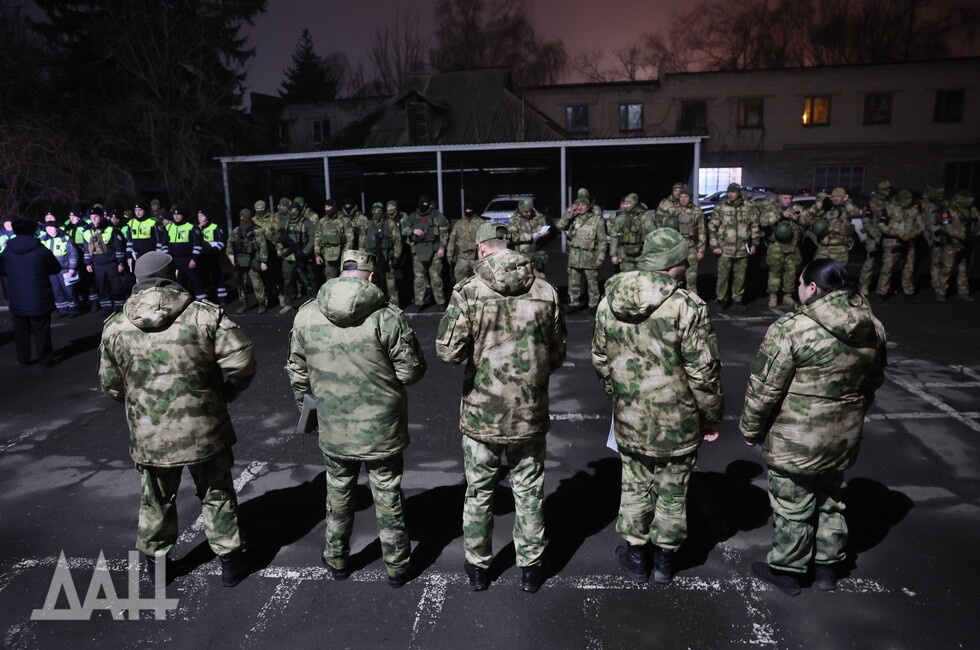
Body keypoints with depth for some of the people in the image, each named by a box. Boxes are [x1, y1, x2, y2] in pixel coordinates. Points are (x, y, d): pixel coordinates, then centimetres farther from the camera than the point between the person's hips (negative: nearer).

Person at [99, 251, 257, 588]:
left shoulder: (115, 327, -3)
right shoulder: (204, 315, -13)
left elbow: (110, 385, 6)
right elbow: (242, 360, -17)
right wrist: (224, 392, 2)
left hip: (149, 436, 2)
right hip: (203, 430, -2)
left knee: (156, 500, 23)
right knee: (216, 495, 16)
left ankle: (156, 562, 40)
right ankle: (230, 561, 27)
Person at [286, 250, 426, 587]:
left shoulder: (306, 314, -6)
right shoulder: (387, 316, -18)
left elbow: (297, 371, 3)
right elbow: (412, 370, -14)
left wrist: (306, 407, 17)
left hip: (333, 429, 3)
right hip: (382, 430, -3)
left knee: (338, 493, 22)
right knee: (388, 497, 14)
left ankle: (336, 559, 39)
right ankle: (396, 565, 29)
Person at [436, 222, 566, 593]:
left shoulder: (468, 292, -13)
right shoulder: (545, 291, -4)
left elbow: (448, 352, -15)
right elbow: (558, 355, 2)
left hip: (481, 413, -1)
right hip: (530, 414, 2)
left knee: (478, 493, 17)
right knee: (529, 493, 17)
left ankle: (477, 567, 33)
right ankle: (531, 569, 32)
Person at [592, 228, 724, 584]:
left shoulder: (609, 301, -4)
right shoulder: (687, 306, -20)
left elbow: (600, 358, 6)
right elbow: (703, 370, -16)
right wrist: (712, 414, -1)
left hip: (629, 417, 4)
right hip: (677, 420, -3)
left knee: (635, 485, 20)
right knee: (672, 489, 17)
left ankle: (636, 555, 34)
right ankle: (665, 558, 35)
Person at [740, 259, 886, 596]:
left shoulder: (790, 330, -23)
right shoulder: (873, 329, -1)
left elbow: (764, 389, -18)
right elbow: (874, 381, 13)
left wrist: (750, 428, -4)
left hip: (795, 443, -6)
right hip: (844, 441, 7)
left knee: (792, 506, 11)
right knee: (830, 501, 24)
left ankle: (786, 570, 29)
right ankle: (828, 567, 39)